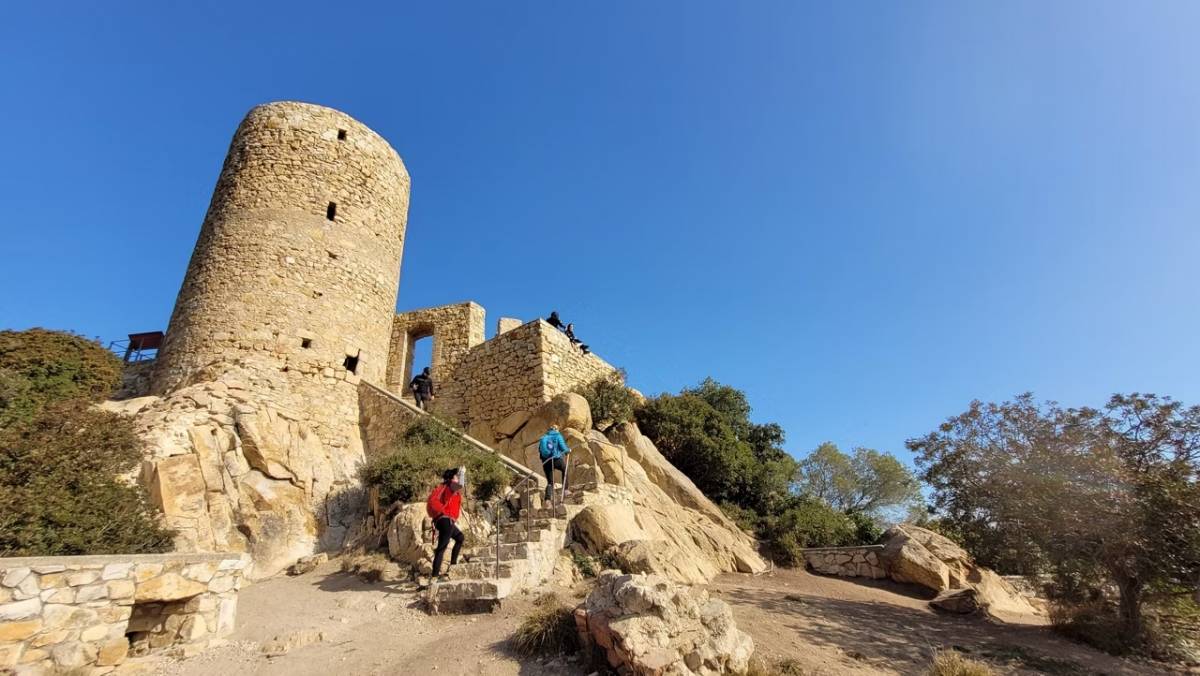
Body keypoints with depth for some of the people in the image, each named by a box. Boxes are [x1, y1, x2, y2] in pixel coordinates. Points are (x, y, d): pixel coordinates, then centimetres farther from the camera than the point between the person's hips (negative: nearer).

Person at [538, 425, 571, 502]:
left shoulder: (543, 437, 11)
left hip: (546, 462, 3)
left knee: (550, 482, 10)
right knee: (565, 470, 29)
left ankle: (547, 499, -6)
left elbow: (539, 450, 10)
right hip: (557, 460, -3)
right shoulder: (558, 436, 0)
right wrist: (568, 450, 13)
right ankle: (565, 489, 24)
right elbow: (563, 448, -8)